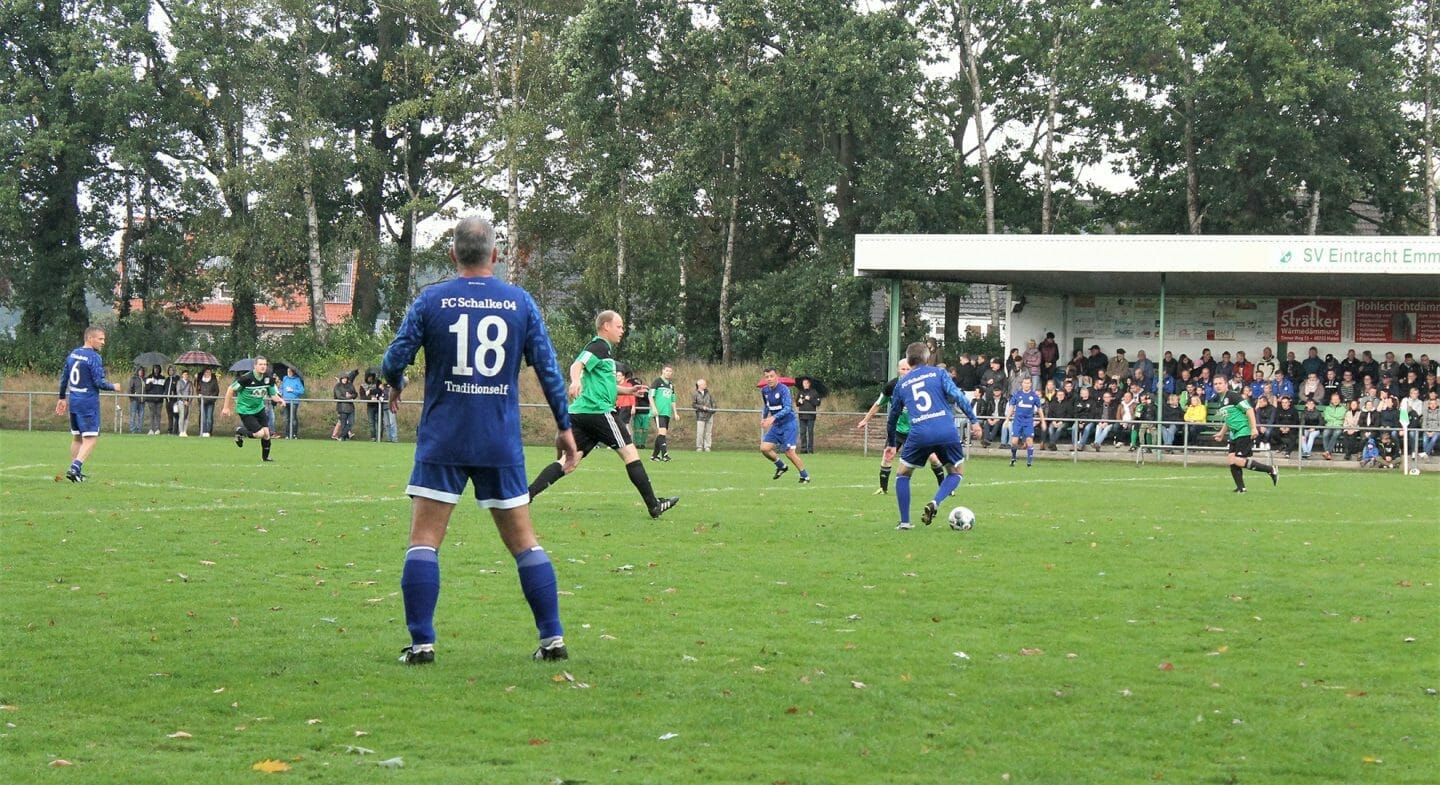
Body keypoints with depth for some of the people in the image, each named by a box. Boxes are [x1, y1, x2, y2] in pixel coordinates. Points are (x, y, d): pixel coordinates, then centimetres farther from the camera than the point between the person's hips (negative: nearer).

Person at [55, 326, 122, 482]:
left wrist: (62, 398, 24)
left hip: (73, 401, 8)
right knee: (90, 438, -6)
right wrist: (113, 386, 1)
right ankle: (75, 467, -20)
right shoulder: (94, 357, -14)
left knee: (76, 438, 16)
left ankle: (75, 471, 19)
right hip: (89, 403, -8)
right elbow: (99, 382, -17)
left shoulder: (72, 354, 10)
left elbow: (63, 377, 15)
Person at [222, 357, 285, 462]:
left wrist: (279, 399, -20)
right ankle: (240, 431, 14)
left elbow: (273, 394, 4)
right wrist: (226, 407, -12)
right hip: (245, 409, -6)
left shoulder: (269, 378, -8)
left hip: (259, 408, 6)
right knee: (260, 433, -14)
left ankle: (265, 457, 21)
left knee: (266, 433, -1)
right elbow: (231, 389, -14)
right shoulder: (247, 378, -24)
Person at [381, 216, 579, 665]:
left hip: (442, 442, -2)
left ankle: (422, 643, -7)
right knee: (524, 541, 10)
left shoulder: (431, 301, -2)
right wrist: (564, 427, 12)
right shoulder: (520, 303, 3)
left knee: (424, 540, 0)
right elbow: (547, 367, 3)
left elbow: (395, 360, -3)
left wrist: (395, 385, 20)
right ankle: (553, 638, 8)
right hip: (502, 444, 2)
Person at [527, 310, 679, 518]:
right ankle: (654, 505, 2)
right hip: (598, 410, -10)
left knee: (570, 462, 2)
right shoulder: (600, 346, -6)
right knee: (630, 453, -2)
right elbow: (578, 365, -23)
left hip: (580, 413, 10)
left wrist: (629, 390, 32)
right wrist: (575, 381, -43)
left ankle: (527, 494, -10)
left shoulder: (604, 348, 26)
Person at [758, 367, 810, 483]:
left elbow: (787, 408, -27)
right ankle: (781, 467, 17)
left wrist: (773, 417, -37)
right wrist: (763, 418, 8)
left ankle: (805, 476, 2)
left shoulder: (784, 389, -18)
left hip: (788, 423, -7)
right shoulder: (764, 391, 4)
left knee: (789, 452, -13)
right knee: (764, 448, -5)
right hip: (776, 425, 7)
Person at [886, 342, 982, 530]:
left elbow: (893, 416, 27)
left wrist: (891, 443, 39)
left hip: (919, 435, 1)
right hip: (947, 433, -1)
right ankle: (935, 502, -6)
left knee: (903, 474, 21)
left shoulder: (901, 384, 19)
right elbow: (957, 396, -2)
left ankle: (904, 521, 14)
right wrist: (973, 420, -1)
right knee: (956, 473, 21)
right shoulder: (938, 373, 12)